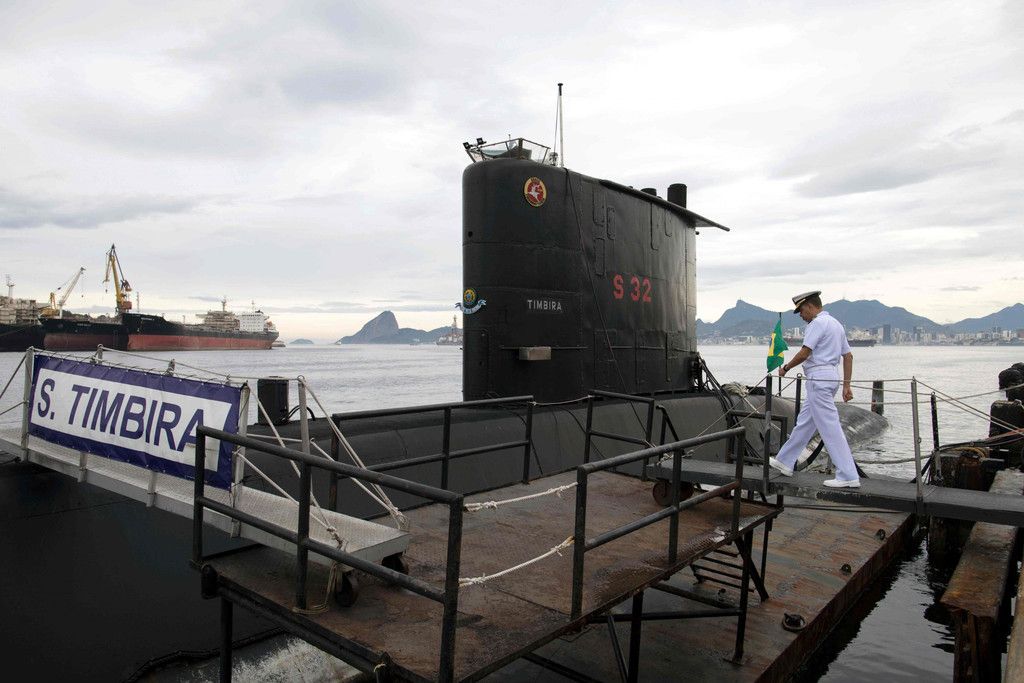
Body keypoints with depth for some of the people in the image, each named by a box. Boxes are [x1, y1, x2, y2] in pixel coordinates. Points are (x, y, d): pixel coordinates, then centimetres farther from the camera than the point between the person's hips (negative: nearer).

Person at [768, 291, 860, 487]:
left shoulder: (817, 323, -11)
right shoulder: (836, 324, 19)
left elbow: (804, 353, -17)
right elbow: (848, 356, 18)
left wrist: (785, 368, -1)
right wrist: (847, 385, 17)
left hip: (818, 378, -11)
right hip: (832, 376, 11)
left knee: (830, 427, -8)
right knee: (804, 422, 17)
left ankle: (849, 477, -5)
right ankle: (785, 461, 27)